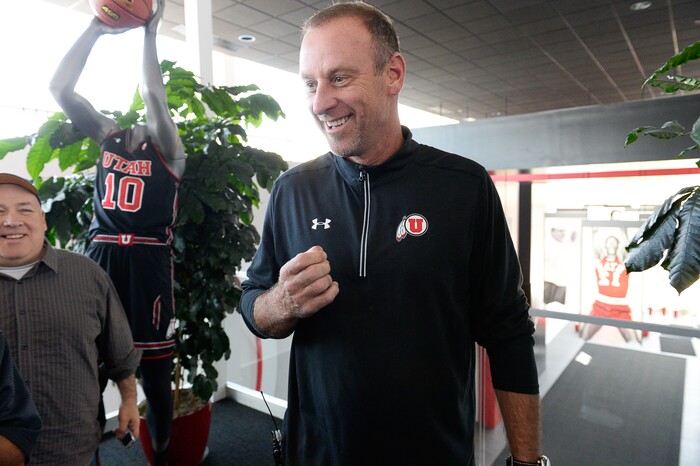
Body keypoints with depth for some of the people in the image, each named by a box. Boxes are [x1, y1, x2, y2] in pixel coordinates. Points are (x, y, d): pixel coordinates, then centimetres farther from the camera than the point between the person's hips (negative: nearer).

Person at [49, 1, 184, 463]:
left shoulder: (168, 147, 3)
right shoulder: (107, 134, 13)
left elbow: (153, 93, -13)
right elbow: (60, 88, 4)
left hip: (148, 264, -3)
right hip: (100, 258, 3)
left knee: (155, 372, 7)